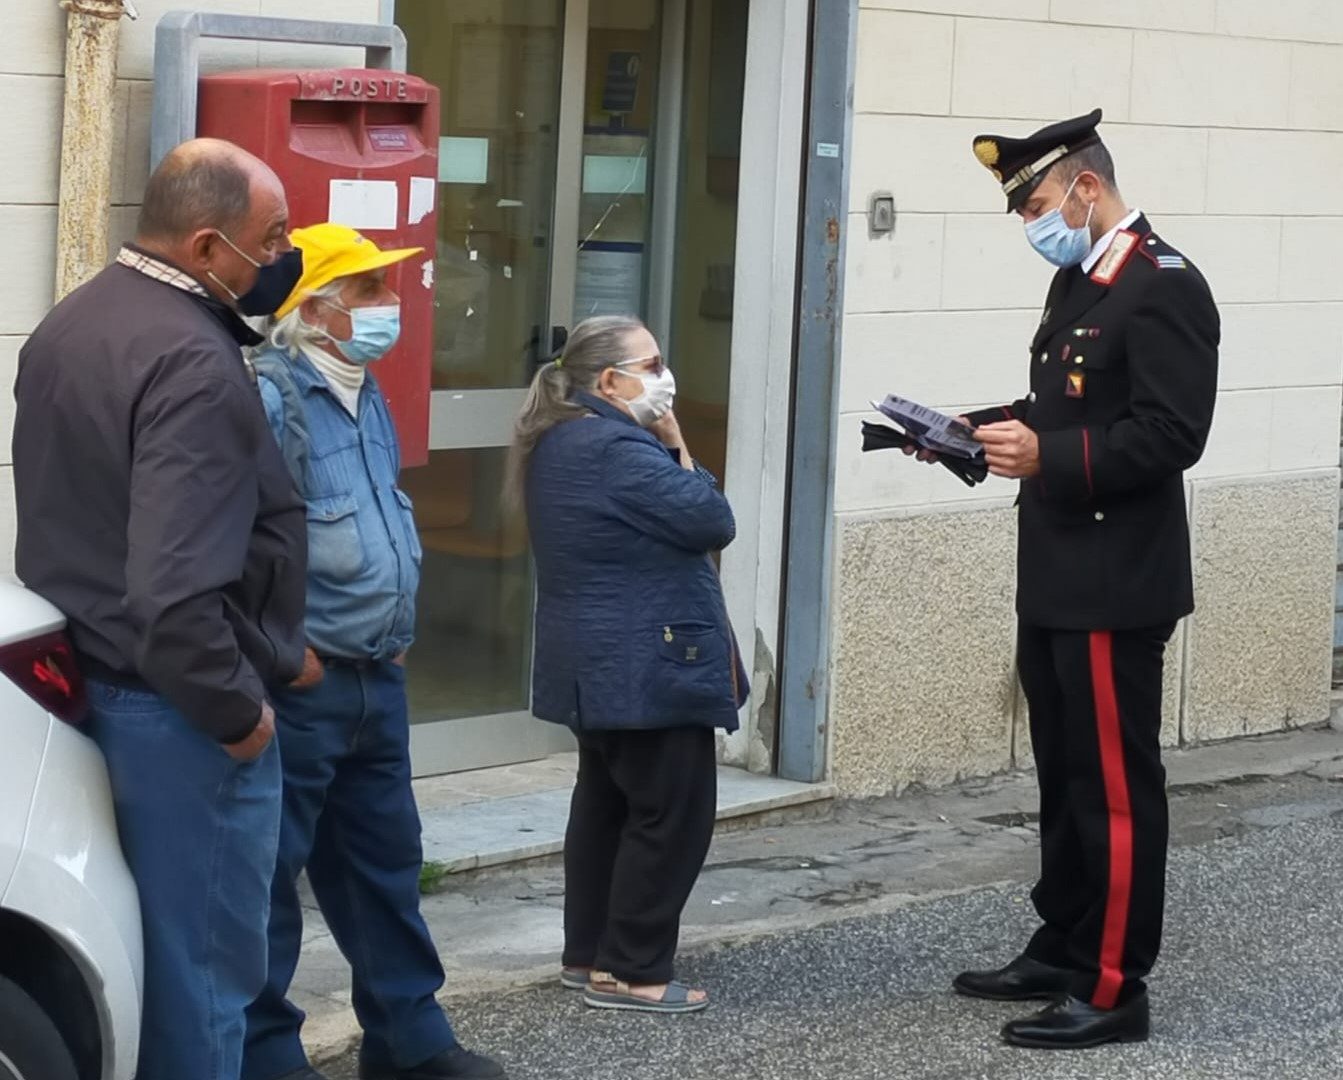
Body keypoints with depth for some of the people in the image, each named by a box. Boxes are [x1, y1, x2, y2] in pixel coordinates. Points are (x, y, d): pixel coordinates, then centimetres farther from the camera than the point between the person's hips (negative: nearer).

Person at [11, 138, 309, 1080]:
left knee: (131, 951, 18)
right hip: (178, 707, -10)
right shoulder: (194, 364, -22)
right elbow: (175, 590, -28)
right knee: (200, 961, 0)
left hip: (89, 679, 10)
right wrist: (237, 709, -17)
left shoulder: (72, 323, 10)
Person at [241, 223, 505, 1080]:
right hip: (301, 686, -9)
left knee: (385, 862, 17)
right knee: (270, 872, 0)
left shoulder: (364, 397, 14)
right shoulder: (270, 398, -17)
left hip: (377, 680, 9)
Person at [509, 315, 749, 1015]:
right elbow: (713, 523, -17)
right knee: (672, 812, -4)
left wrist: (663, 450, 5)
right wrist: (678, 448, -9)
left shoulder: (556, 442, 11)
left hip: (594, 666, 11)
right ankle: (631, 971, -1)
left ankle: (587, 955, 24)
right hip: (647, 667, -11)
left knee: (605, 803, 17)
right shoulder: (618, 451, -22)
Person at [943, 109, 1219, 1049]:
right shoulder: (1077, 281, 15)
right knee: (1066, 776, 18)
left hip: (1114, 587, -10)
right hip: (1056, 579, 10)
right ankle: (1062, 952, 28)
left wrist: (1044, 455, -25)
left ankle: (1114, 990, 2)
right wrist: (983, 431, 7)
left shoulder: (1163, 286, -15)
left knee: (1115, 786, -3)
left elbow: (1169, 434, -22)